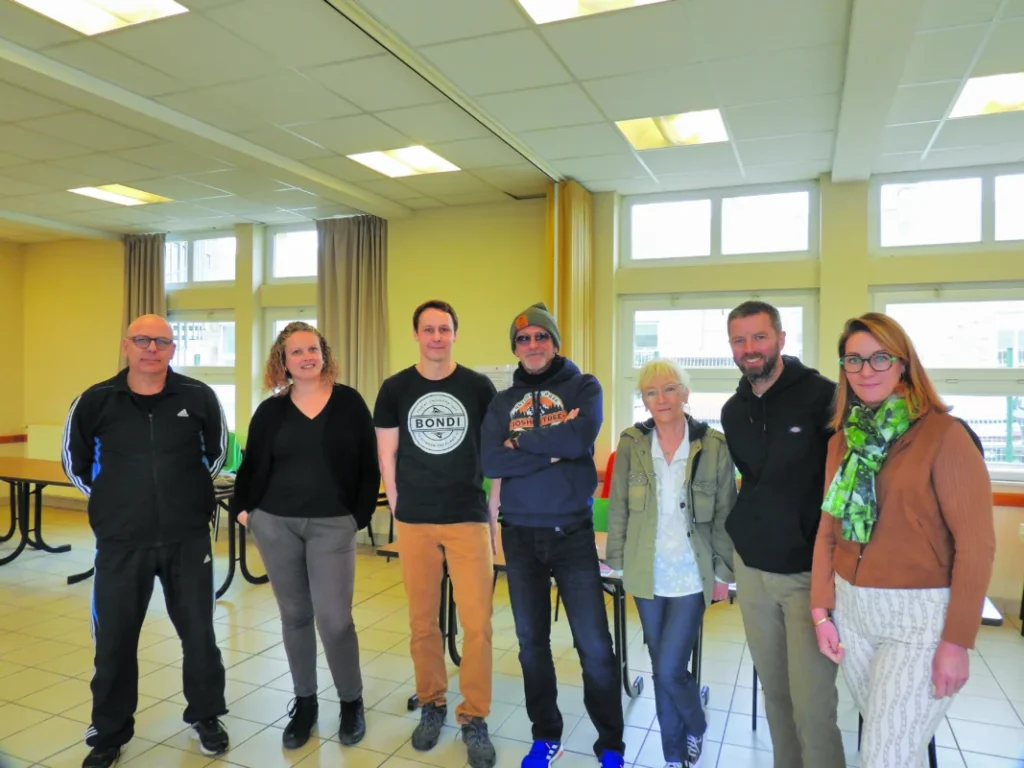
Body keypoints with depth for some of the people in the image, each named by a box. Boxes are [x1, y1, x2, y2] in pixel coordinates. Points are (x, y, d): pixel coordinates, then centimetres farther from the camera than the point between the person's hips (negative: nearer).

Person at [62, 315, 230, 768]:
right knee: (113, 640, 11)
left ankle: (206, 717, 32)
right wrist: (112, 500, 10)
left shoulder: (199, 397, -5)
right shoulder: (95, 401, -4)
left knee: (199, 632, 12)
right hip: (120, 542, 0)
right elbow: (74, 461, 10)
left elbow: (217, 450, 11)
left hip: (188, 538, 0)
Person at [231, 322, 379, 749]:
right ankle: (304, 703, 28)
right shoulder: (270, 410, 5)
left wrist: (360, 515, -3)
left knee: (334, 619, -3)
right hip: (275, 524, 3)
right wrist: (243, 507, 4)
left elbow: (368, 464, 0)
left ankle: (351, 702, 19)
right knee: (294, 616, 12)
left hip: (332, 525, -2)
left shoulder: (349, 402, -1)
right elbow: (252, 464, 12)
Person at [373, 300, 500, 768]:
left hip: (469, 519, -1)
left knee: (477, 624, -1)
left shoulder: (479, 387, -1)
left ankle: (474, 718, 17)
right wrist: (399, 509, 3)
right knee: (422, 623, 10)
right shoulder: (395, 389, 2)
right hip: (414, 522, 1)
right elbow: (387, 455, 6)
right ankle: (431, 705, 30)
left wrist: (494, 514, 0)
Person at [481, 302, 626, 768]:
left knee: (593, 645, 2)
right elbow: (491, 463, -9)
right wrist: (552, 451, -16)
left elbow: (580, 438, -21)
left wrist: (521, 441, -10)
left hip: (573, 532, -3)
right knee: (532, 640, 14)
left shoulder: (584, 387, -1)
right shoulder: (503, 402, 6)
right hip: (520, 535, 3)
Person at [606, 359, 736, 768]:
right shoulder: (631, 444, -3)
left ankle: (696, 729, 29)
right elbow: (618, 509, 2)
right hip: (647, 576, 2)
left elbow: (725, 515, -1)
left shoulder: (713, 445, -7)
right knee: (661, 671, 14)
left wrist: (723, 572, 0)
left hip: (691, 577, -2)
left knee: (669, 671, -4)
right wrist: (617, 563, 2)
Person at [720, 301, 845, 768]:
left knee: (812, 700, -3)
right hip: (752, 568, 5)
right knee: (774, 691, 15)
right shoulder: (733, 411, 7)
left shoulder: (823, 396, -11)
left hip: (810, 571, -5)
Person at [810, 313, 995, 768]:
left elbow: (976, 545, -13)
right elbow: (828, 531, 8)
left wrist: (957, 641, -13)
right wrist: (820, 610, 5)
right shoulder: (843, 439, 5)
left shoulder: (944, 434, -11)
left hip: (921, 614, -5)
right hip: (853, 609, 5)